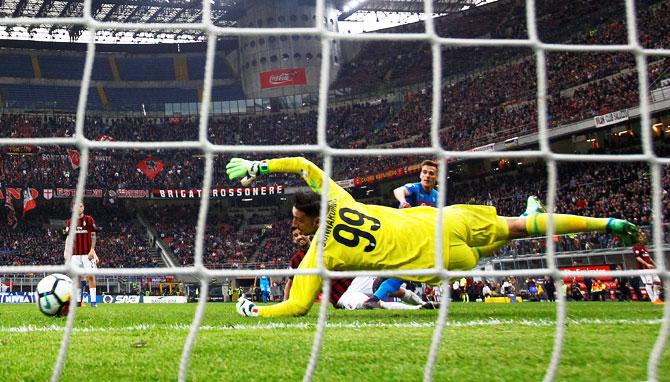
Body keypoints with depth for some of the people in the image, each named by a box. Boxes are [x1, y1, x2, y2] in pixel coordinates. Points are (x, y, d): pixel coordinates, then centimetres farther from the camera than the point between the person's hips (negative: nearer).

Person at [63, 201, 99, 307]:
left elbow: (93, 236, 1)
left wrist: (92, 250, -8)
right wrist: (66, 251, 0)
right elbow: (68, 238, 12)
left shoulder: (89, 219, 1)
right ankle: (78, 300, 11)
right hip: (75, 254, 3)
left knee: (90, 276, -8)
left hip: (87, 253, -3)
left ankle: (93, 301, -7)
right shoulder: (70, 222, 9)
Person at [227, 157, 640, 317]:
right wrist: (259, 166, 9)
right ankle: (605, 223, 26)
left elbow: (297, 306, -15)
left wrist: (253, 310, 0)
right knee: (516, 226, 17)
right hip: (440, 219, 6)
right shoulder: (335, 199, 0)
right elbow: (304, 163, 12)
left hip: (432, 256, -6)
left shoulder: (320, 253, -15)